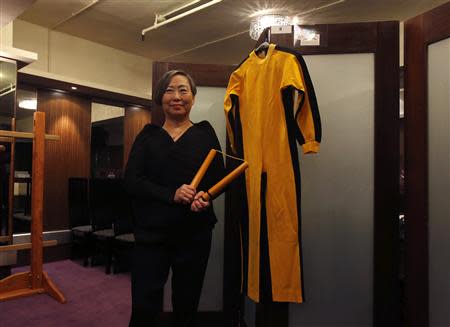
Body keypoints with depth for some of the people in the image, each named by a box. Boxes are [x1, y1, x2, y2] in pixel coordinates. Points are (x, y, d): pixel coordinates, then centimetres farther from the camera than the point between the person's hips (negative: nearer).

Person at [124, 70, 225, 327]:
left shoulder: (205, 133, 6)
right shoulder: (148, 135, 7)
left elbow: (220, 177, 5)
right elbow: (132, 181, -3)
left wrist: (206, 196, -17)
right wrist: (171, 194, -18)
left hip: (195, 232, 1)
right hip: (151, 231, 0)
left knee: (187, 306, 13)